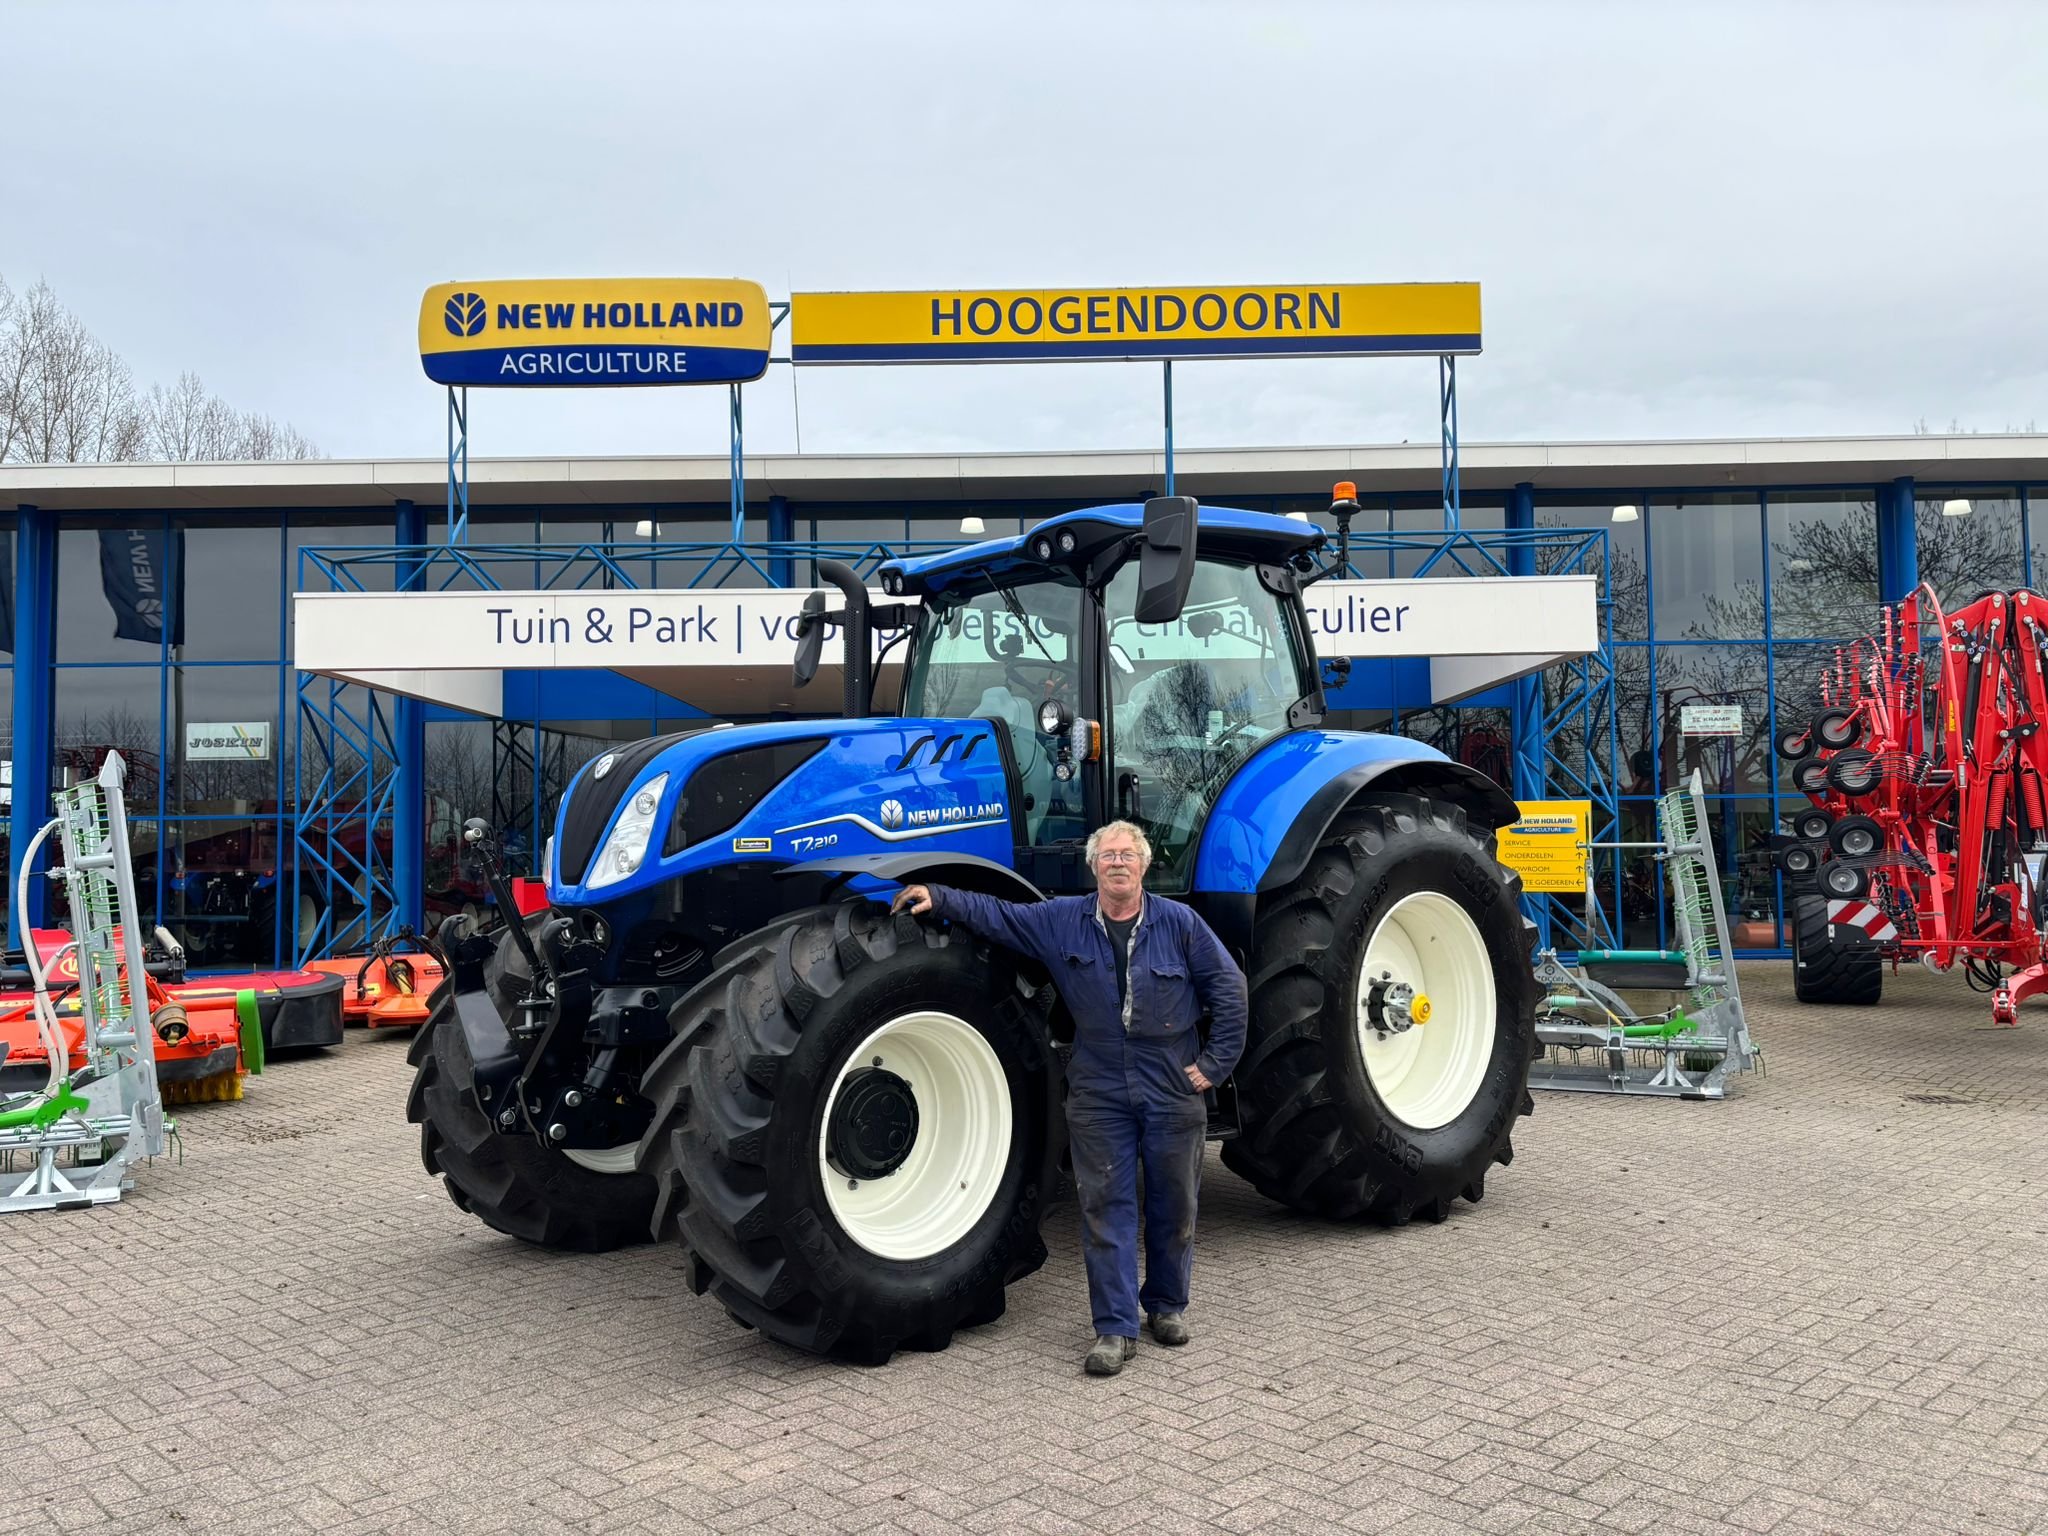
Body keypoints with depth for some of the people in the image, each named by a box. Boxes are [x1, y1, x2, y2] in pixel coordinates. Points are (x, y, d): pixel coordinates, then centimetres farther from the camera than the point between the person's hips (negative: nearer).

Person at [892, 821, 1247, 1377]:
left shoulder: (1178, 923, -4)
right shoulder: (1061, 921, 0)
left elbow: (1228, 988, 0)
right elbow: (995, 915, 5)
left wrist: (1216, 1062, -2)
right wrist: (938, 897, -8)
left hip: (1173, 1092, 0)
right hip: (1098, 1093, 1)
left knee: (1173, 1204, 11)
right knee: (1106, 1206, 1)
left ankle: (1167, 1304, 31)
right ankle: (1115, 1328, 8)